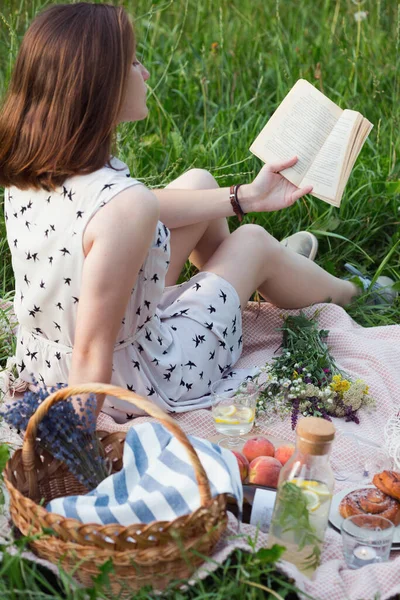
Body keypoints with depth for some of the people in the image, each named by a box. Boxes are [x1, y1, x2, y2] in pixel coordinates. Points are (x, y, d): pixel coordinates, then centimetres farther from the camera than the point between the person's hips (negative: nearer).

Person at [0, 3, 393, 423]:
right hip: (130, 387, -6)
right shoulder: (124, 206, -37)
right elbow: (91, 354, -32)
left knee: (198, 183, 15)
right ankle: (347, 293, 50)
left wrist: (245, 197, 12)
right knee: (253, 242, 15)